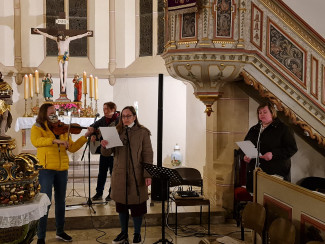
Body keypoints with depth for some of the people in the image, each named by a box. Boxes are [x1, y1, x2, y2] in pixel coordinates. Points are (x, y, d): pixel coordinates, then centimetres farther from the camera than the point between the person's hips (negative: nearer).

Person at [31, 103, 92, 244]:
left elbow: (72, 148, 8)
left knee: (60, 201, 14)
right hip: (46, 169, -5)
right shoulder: (37, 128, 0)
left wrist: (85, 137, -2)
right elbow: (35, 141, -23)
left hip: (62, 169, 5)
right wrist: (55, 140, -33)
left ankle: (60, 232, 30)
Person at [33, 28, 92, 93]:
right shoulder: (57, 39, 2)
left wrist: (86, 34, 8)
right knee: (61, 70, -6)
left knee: (65, 70, -7)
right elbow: (47, 35, 4)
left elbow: (78, 36, 6)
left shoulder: (68, 39, 1)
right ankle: (62, 85, -7)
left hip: (66, 57, -1)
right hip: (60, 57, 1)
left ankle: (64, 85, -9)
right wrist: (39, 31, 3)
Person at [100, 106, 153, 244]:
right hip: (120, 175, 3)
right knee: (121, 205, 12)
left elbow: (148, 154, -6)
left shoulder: (143, 132, -2)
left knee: (137, 205, 5)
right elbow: (107, 153, 4)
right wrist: (104, 146, -19)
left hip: (136, 175, -3)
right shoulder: (117, 131, 7)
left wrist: (148, 175, -14)